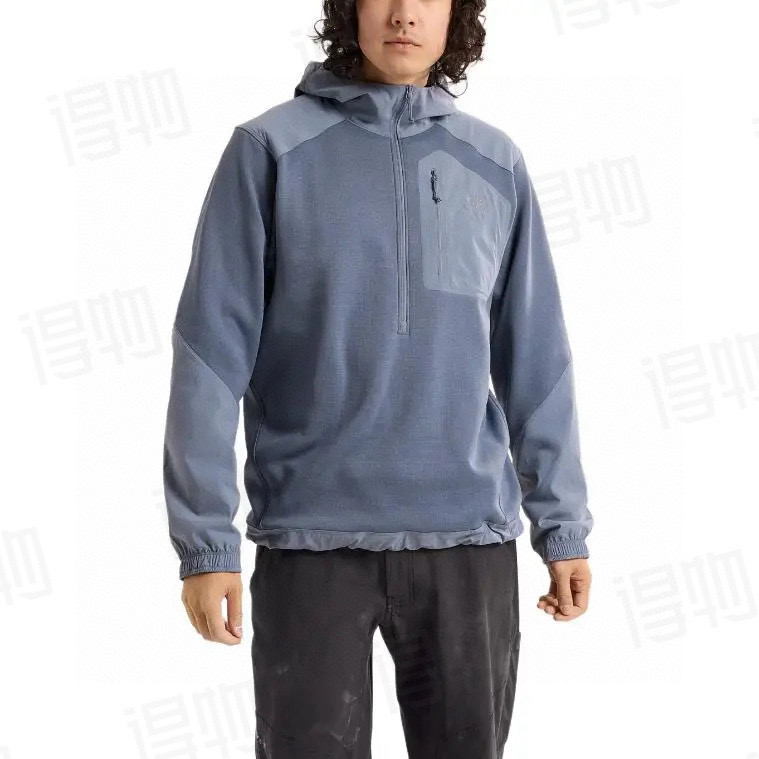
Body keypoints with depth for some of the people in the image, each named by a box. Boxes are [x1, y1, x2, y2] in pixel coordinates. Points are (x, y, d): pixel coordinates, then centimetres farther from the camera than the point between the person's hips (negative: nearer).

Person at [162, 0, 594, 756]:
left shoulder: (496, 164, 7)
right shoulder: (271, 149, -2)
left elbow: (536, 362, 9)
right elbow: (212, 352, -5)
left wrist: (562, 525, 6)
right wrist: (205, 538, -9)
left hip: (471, 536, 3)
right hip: (312, 535, -2)